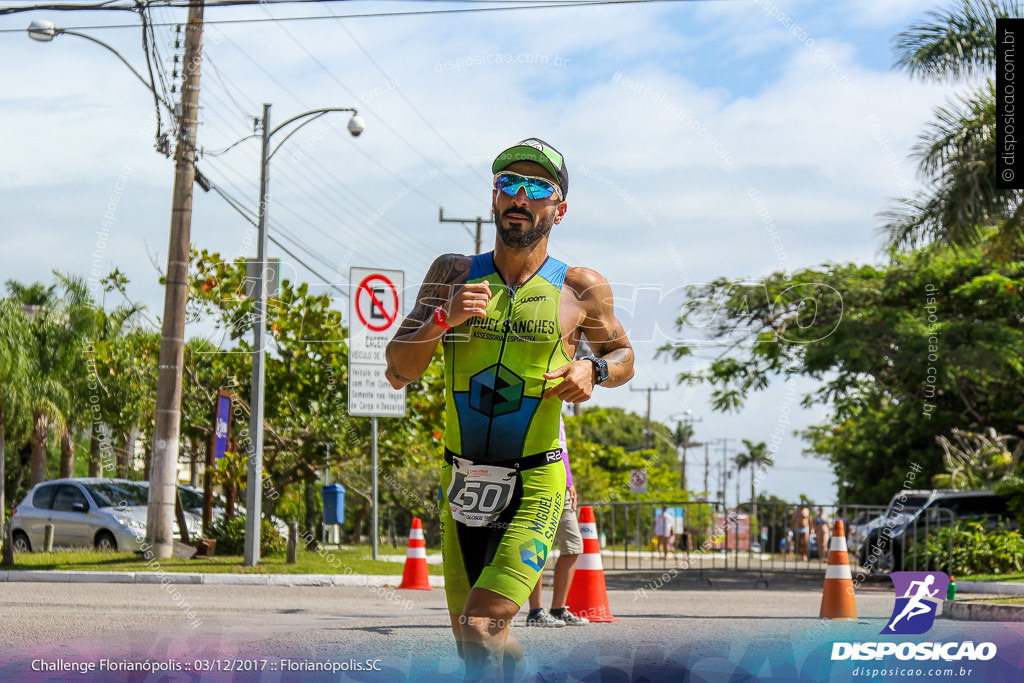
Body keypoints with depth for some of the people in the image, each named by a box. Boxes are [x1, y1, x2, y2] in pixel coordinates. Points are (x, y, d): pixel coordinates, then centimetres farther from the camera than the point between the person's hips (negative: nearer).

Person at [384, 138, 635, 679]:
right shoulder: (453, 274, 3)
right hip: (460, 482, 3)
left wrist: (594, 370, -7)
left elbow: (624, 356, 16)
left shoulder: (582, 290, -1)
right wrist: (443, 318, -17)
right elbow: (398, 373, 0)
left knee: (479, 629, -20)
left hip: (534, 486, -3)